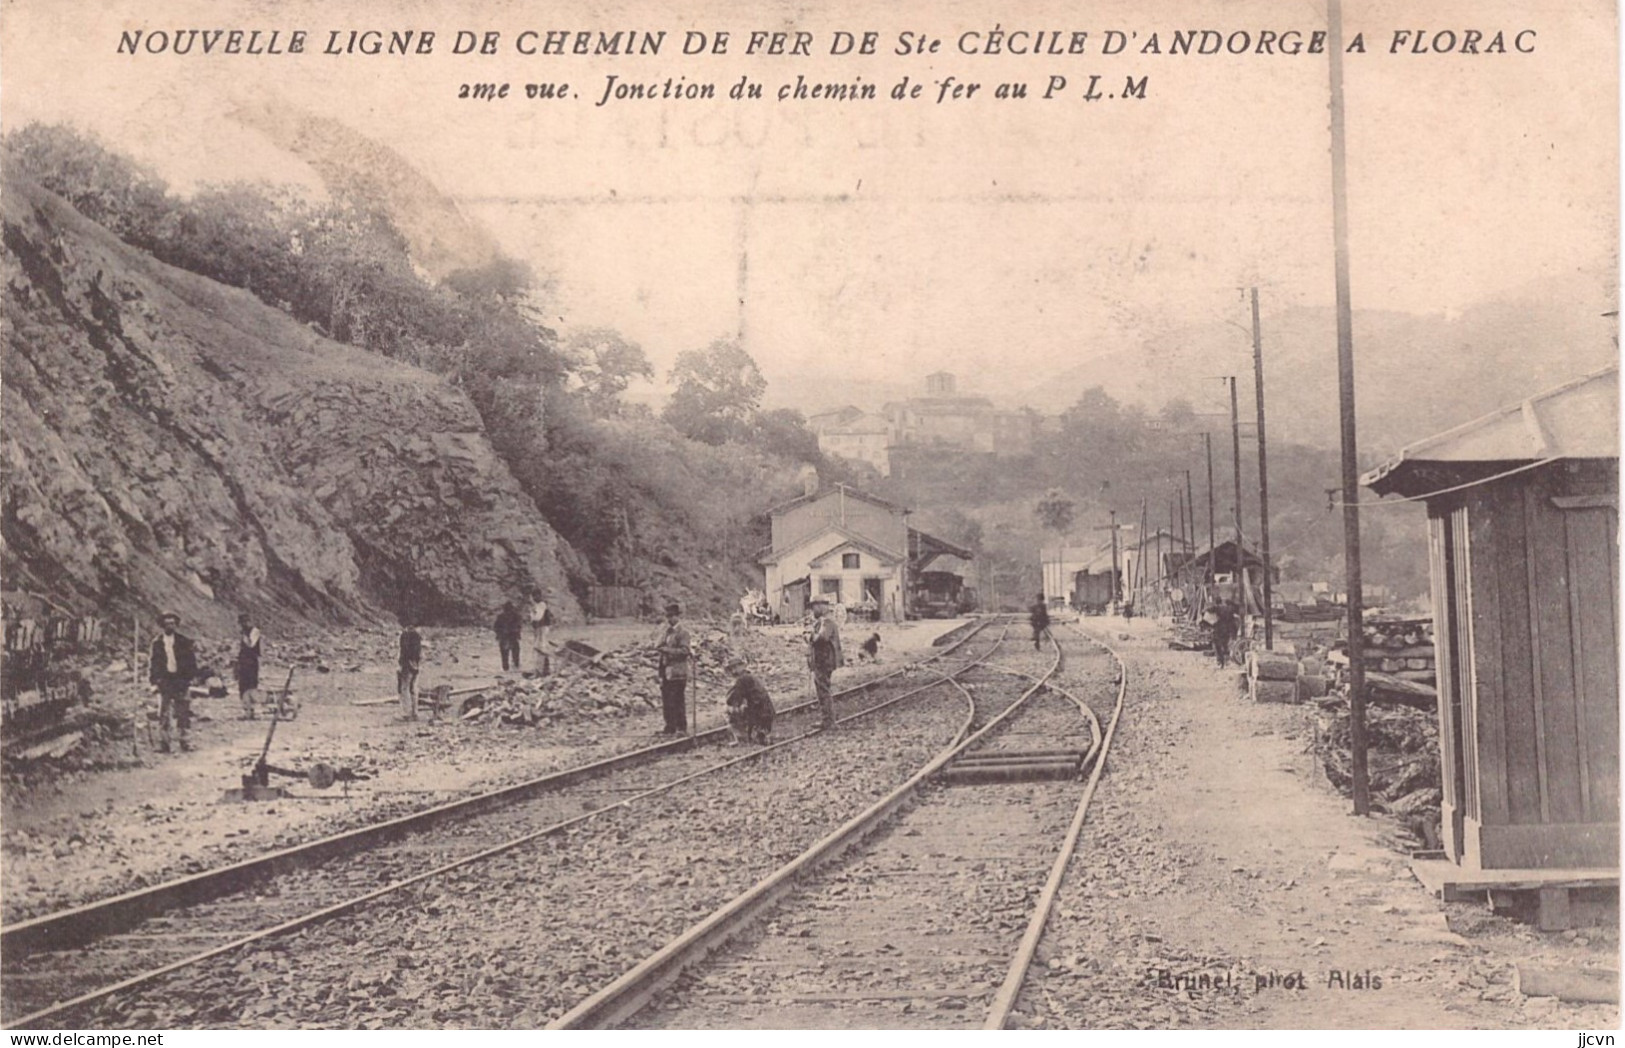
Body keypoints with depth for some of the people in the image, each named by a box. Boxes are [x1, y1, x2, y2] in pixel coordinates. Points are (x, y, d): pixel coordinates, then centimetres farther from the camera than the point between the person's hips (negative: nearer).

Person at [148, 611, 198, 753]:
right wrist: (154, 679, 0)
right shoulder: (157, 644, 8)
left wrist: (189, 676, -4)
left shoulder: (185, 642, 6)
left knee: (183, 712, 0)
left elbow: (192, 661, 6)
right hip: (164, 681, 0)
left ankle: (186, 742, 5)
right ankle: (163, 743, -2)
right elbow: (152, 663, 10)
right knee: (164, 713, -4)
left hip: (181, 681, 0)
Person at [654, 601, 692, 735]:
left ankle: (682, 728, 1)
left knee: (678, 700, -5)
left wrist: (667, 650, -20)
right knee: (666, 700, 8)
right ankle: (670, 727, 15)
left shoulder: (682, 631, -8)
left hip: (678, 671, -7)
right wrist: (659, 648, 6)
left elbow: (685, 650, -15)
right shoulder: (665, 631, 16)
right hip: (666, 670, 7)